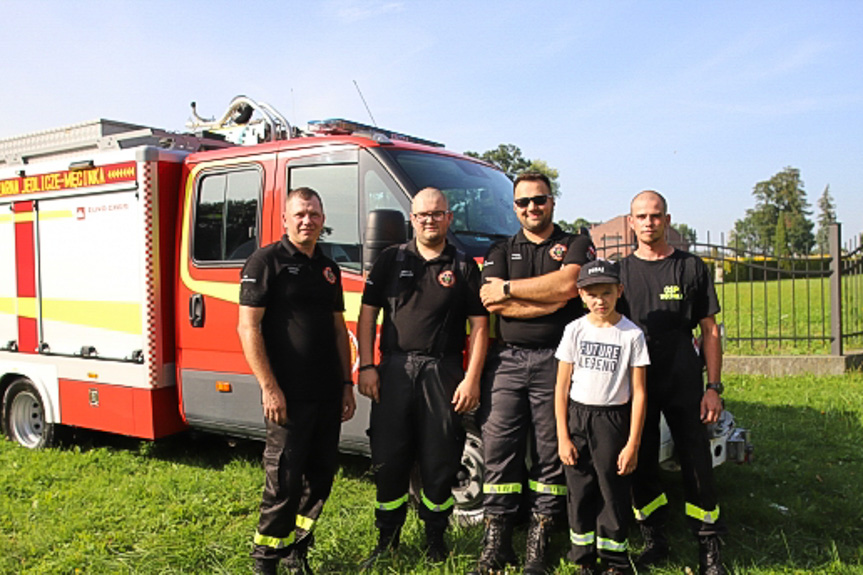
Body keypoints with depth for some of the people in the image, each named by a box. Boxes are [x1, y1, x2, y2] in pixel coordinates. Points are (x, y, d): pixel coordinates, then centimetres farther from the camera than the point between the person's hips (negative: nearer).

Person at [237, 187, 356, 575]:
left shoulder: (328, 269, 15)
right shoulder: (266, 261, -5)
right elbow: (248, 328, -11)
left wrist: (346, 384, 13)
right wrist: (269, 387, -16)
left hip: (327, 395, 7)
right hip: (289, 396, -7)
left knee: (321, 476, 12)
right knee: (284, 481, -1)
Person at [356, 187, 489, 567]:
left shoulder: (463, 267, 7)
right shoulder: (391, 260, 10)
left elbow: (479, 325, 3)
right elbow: (368, 314, 8)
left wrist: (472, 378, -5)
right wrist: (366, 367, -1)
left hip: (444, 373, -1)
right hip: (394, 370, 1)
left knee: (440, 461, 5)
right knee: (387, 459, 4)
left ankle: (435, 536, 25)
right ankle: (387, 538, 22)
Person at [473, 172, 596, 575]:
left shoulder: (576, 245, 11)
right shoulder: (500, 252, 17)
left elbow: (567, 284, -11)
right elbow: (492, 303, 0)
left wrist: (508, 289, -5)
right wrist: (550, 300, -7)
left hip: (555, 360, -1)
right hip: (506, 360, 2)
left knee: (550, 453, 1)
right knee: (499, 449, 0)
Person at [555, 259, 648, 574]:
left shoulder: (632, 334, -4)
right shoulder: (575, 330, 1)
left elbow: (638, 393, -3)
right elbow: (561, 387, 2)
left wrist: (633, 444, -7)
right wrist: (562, 437, -3)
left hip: (613, 419, -2)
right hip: (576, 417, 2)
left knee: (614, 494, 2)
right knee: (579, 493, 8)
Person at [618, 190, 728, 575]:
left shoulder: (691, 268, 5)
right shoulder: (620, 271, 8)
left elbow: (710, 331, 5)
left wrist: (713, 387, -3)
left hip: (684, 383, -1)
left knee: (697, 464, -1)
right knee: (640, 466, 6)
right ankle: (654, 542, 22)